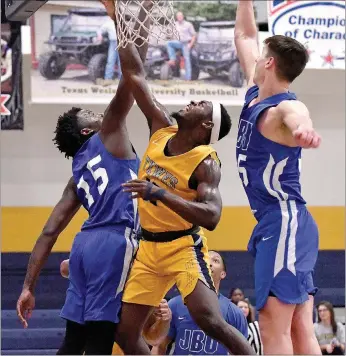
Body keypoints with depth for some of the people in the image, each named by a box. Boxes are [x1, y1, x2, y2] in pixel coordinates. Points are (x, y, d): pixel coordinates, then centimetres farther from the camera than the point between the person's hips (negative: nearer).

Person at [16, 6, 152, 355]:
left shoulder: (78, 171, 25)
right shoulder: (110, 135, 9)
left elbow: (49, 232, 18)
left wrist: (29, 287, 18)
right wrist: (144, 14, 0)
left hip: (87, 243, 8)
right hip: (114, 242, -8)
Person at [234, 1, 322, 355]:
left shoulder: (285, 107, -16)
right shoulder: (255, 93, 11)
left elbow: (297, 118, -43)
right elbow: (245, 37, 27)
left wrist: (303, 129, -65)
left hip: (286, 223, -10)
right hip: (274, 223, 10)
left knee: (274, 324, -15)